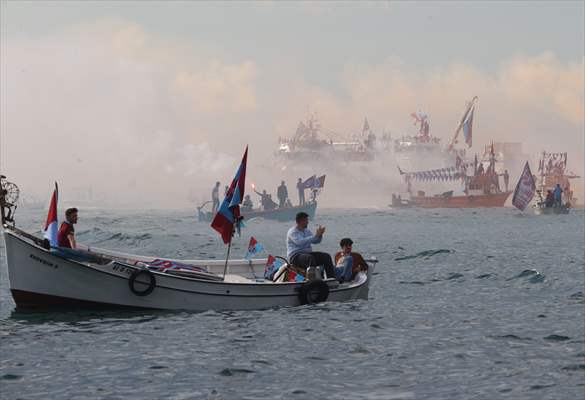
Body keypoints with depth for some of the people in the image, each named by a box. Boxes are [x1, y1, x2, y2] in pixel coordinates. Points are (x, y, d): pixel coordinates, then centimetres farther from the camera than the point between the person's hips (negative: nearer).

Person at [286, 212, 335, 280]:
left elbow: (315, 241, 14)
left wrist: (320, 235, -8)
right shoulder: (292, 232, -8)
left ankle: (332, 278, -13)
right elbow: (300, 242, -26)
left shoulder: (307, 231, 18)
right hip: (295, 256, -8)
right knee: (310, 258, -38)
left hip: (307, 253, 8)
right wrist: (315, 236, -27)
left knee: (326, 256, -8)